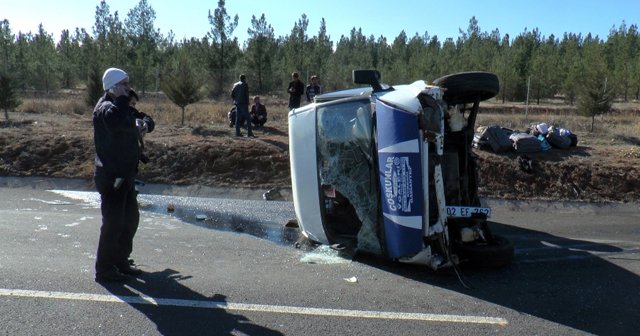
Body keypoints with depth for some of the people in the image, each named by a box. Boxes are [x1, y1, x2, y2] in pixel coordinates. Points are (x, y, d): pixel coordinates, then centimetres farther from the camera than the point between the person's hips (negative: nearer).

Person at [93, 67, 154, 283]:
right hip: (111, 176, -10)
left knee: (130, 218, 17)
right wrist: (127, 108, -19)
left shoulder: (120, 106, 17)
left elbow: (146, 120, 16)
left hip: (125, 174, 10)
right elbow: (123, 123, -34)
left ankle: (121, 261, 30)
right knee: (113, 222, -5)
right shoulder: (105, 108, -13)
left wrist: (144, 124, -7)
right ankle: (104, 269, 5)